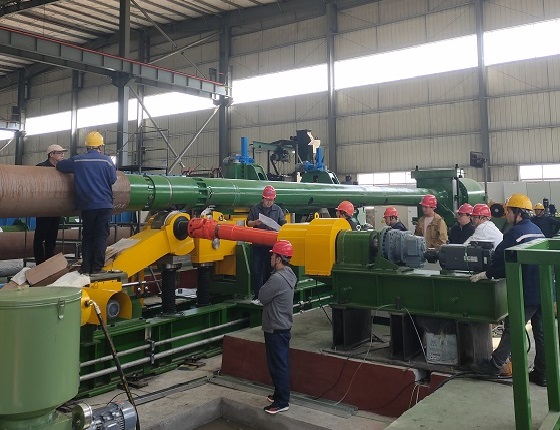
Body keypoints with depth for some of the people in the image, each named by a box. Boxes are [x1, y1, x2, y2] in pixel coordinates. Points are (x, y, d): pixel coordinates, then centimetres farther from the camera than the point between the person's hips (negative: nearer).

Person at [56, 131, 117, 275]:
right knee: (101, 236, 4)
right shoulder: (106, 160, -5)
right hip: (104, 204, -2)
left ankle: (86, 267, 13)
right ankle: (96, 267, 3)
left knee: (87, 236, 13)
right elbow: (113, 179, 0)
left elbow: (59, 165, 11)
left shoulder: (77, 160, 1)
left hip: (86, 205, 2)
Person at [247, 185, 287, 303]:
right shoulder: (255, 209, 6)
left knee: (269, 271, 7)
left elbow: (283, 224, 3)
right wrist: (255, 222, -12)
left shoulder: (277, 209, 6)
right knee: (256, 270, 2)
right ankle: (257, 295, 10)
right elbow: (248, 223, 9)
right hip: (258, 244, 0)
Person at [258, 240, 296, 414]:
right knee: (280, 364, 18)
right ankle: (280, 394, 30)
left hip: (276, 329, -10)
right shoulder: (288, 274, 7)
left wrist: (265, 287, 0)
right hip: (283, 326, 10)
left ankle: (282, 402, 7)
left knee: (278, 365, -1)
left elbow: (262, 297, -15)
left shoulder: (277, 278, -25)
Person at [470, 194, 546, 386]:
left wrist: (486, 274, 0)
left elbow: (501, 260, -15)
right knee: (541, 332, 11)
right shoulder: (537, 230, 13)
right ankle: (541, 374, 18)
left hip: (527, 293, -8)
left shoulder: (515, 232, -15)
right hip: (543, 291, 8)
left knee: (511, 329, 2)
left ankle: (495, 365, 13)